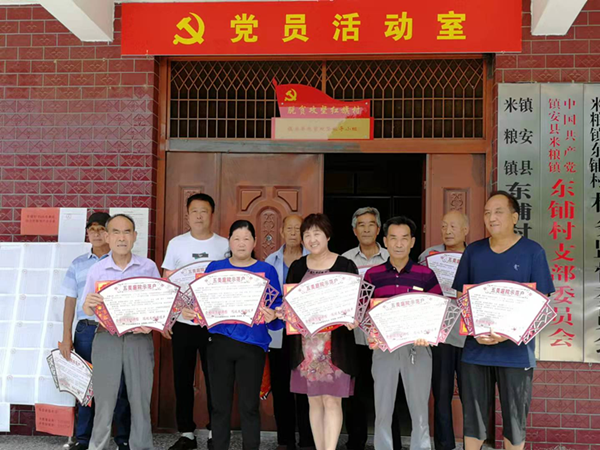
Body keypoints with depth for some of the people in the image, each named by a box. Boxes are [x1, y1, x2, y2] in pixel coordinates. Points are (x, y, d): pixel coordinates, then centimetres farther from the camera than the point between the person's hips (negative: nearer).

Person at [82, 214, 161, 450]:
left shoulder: (149, 267, 2)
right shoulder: (96, 270, 3)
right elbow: (88, 311, 4)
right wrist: (88, 304, -18)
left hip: (140, 338, 0)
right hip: (107, 338, 0)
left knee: (140, 399, 5)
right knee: (104, 400, 3)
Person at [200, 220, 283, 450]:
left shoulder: (267, 270, 4)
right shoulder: (215, 268, 8)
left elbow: (277, 306, -1)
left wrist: (273, 316, -23)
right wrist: (189, 310, -14)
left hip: (252, 344, -1)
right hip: (220, 341, 2)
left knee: (249, 405, 4)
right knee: (220, 404, 9)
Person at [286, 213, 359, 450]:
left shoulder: (345, 266, -2)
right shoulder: (297, 267, 8)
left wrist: (353, 320, -20)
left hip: (335, 345, -3)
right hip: (306, 344, 3)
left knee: (331, 400, -2)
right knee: (314, 401, 10)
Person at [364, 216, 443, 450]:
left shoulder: (426, 274, 0)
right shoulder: (372, 275, 3)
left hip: (417, 348, -1)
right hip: (383, 347, 1)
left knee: (419, 411, 8)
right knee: (382, 411, 9)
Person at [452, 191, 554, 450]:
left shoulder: (533, 252, -3)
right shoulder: (473, 251, 6)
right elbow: (461, 296, 8)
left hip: (516, 351, -2)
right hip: (475, 349, 2)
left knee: (515, 419, 10)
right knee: (472, 419, 9)